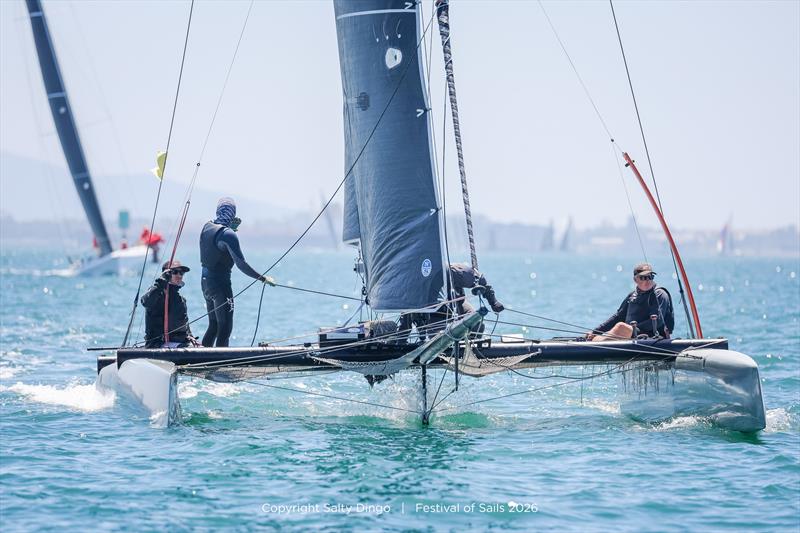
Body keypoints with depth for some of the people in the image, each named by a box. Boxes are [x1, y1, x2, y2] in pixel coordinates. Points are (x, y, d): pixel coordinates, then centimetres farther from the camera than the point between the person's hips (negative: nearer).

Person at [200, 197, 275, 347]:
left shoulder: (207, 227, 6)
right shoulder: (228, 234, -18)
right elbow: (241, 264, -22)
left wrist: (232, 227, 16)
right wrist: (263, 278, -18)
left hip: (205, 282, 8)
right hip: (220, 284, -8)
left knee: (213, 325, 18)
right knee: (225, 329, -5)